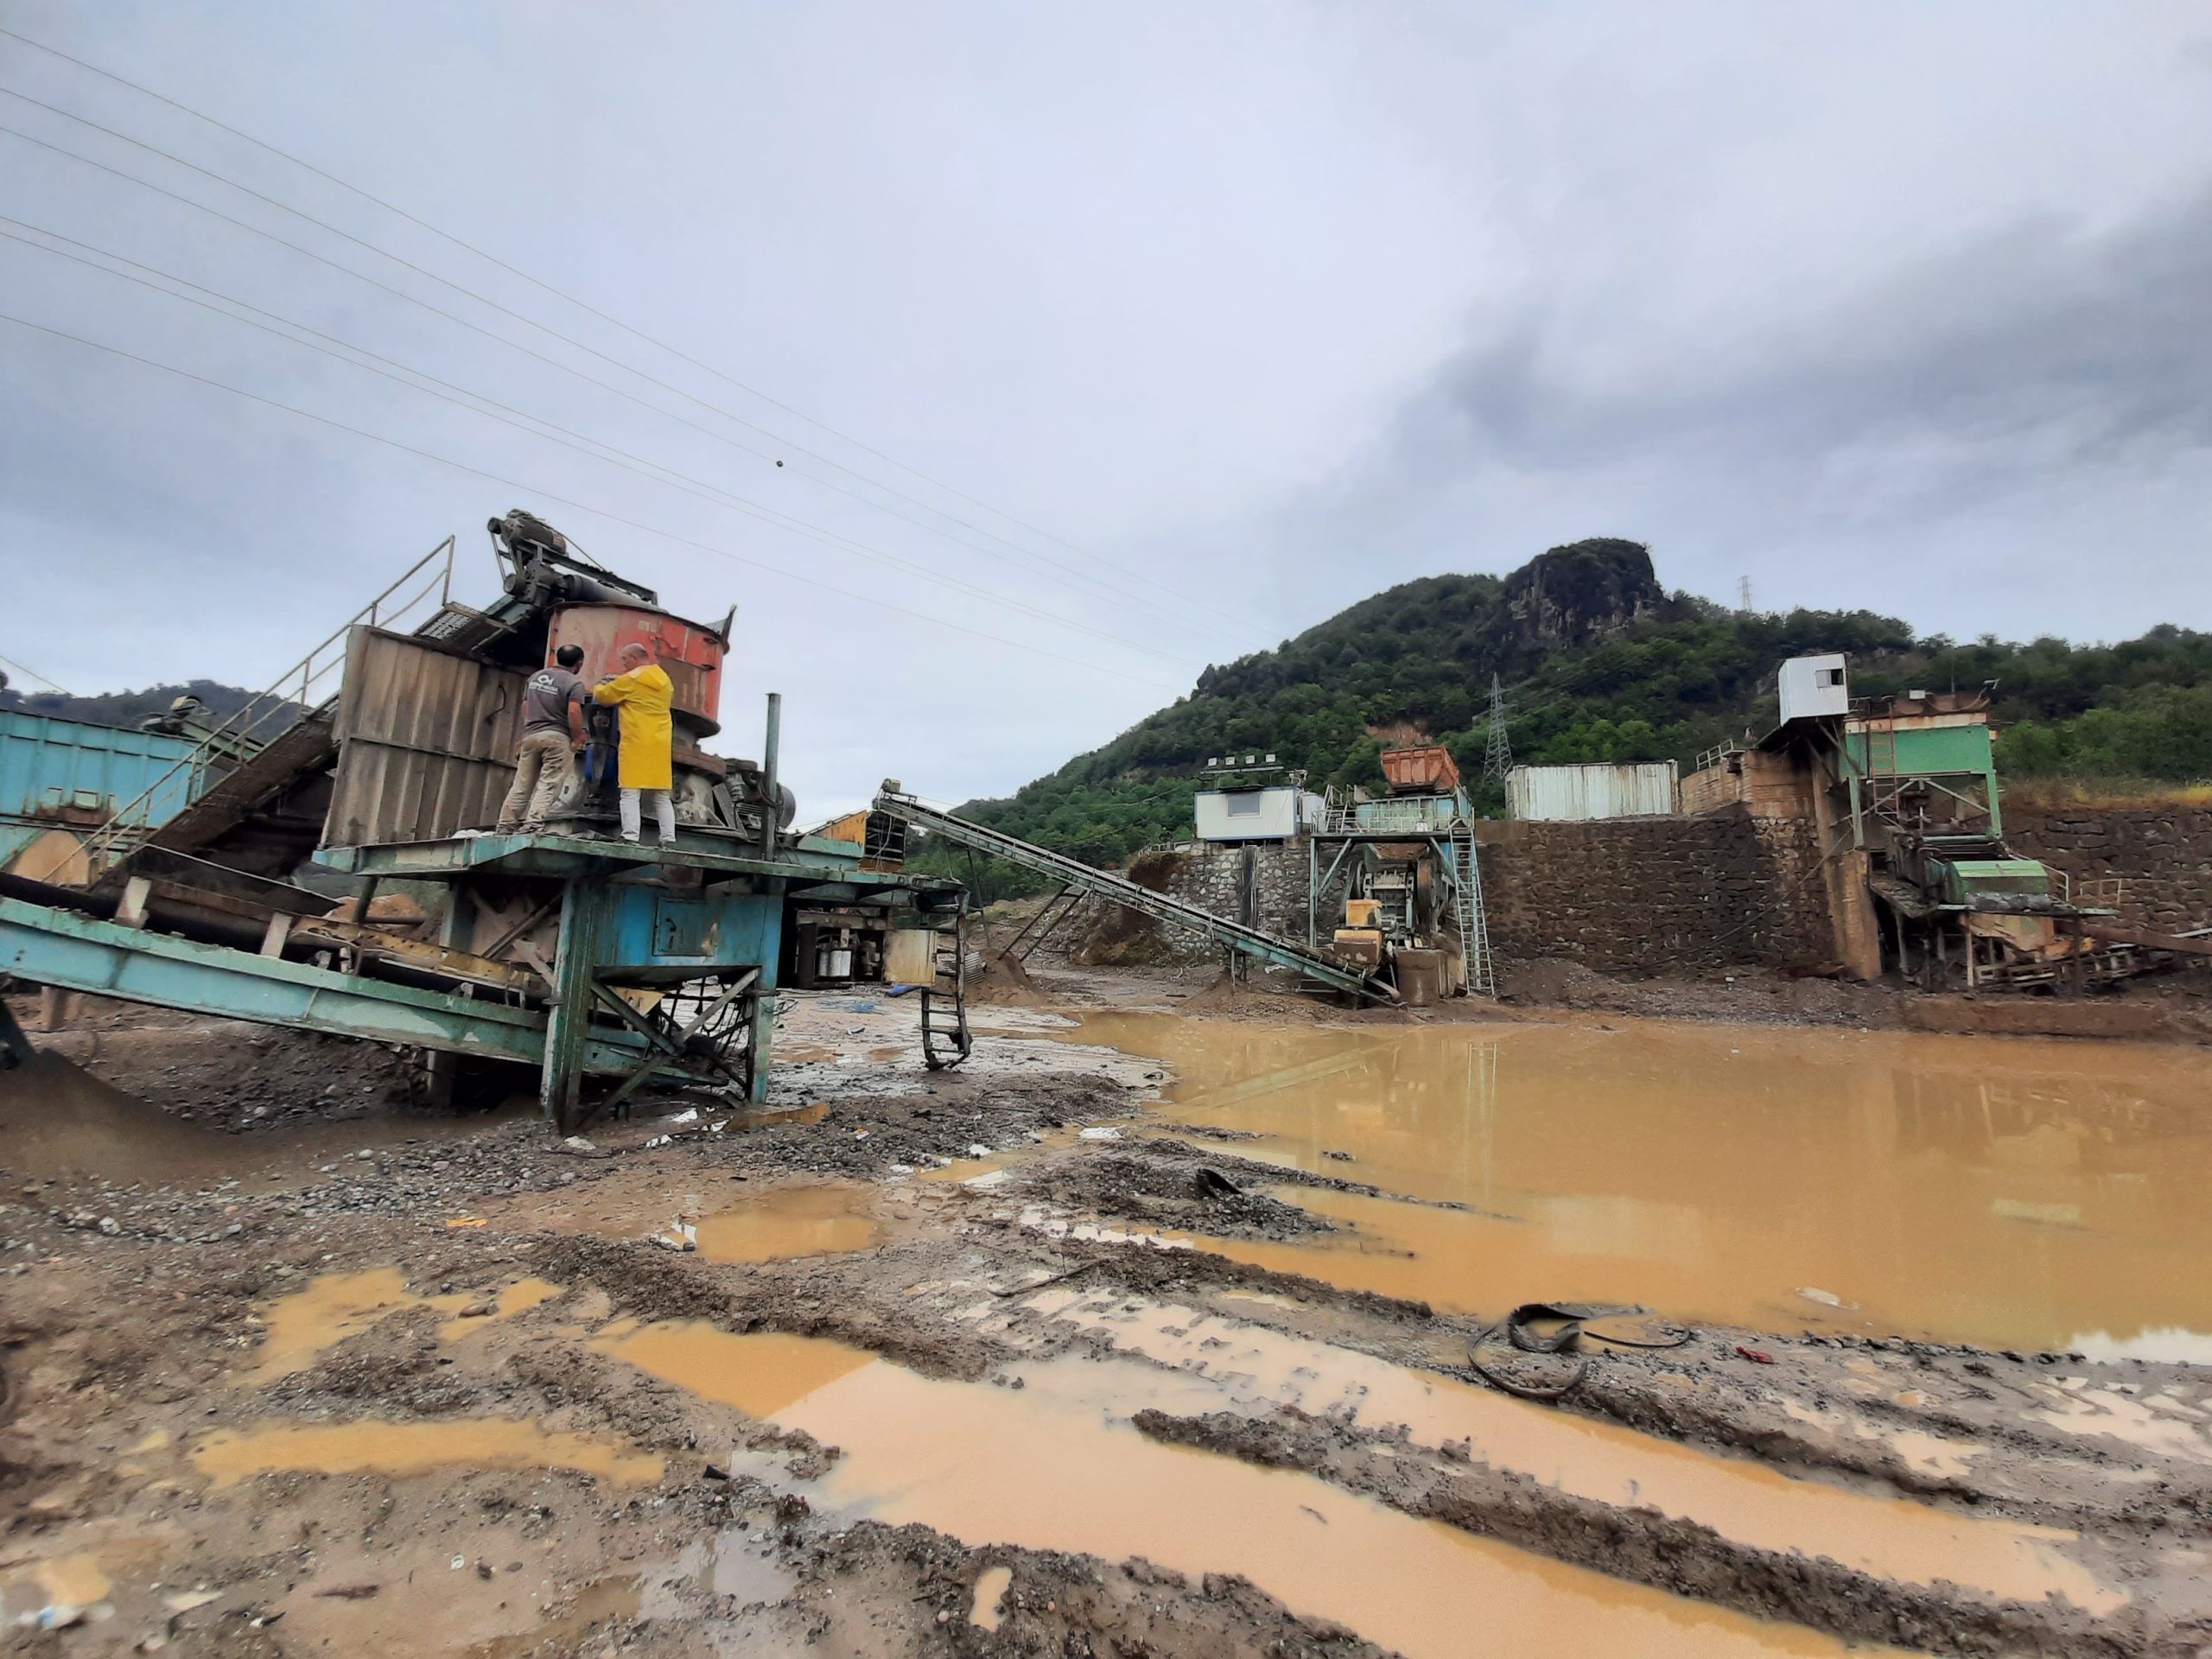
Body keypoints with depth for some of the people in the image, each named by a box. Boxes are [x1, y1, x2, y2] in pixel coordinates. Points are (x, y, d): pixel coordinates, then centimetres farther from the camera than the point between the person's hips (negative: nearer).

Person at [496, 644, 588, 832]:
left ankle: (506, 826, 12)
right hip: (556, 737, -6)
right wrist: (577, 739, -10)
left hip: (531, 735, 6)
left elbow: (525, 707, 19)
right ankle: (533, 826, -15)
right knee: (548, 786, -6)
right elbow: (574, 712, -19)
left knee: (522, 785, 11)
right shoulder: (574, 683, -7)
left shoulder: (535, 677, 15)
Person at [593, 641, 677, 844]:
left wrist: (600, 686, 29)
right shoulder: (664, 680, 14)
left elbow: (603, 695, 5)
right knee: (662, 796, 7)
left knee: (631, 793, -7)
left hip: (637, 743, -6)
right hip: (660, 744, 6)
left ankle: (630, 838, -15)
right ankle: (669, 839, 1)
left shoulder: (631, 679, -5)